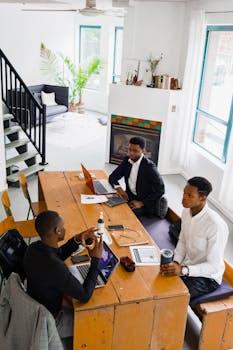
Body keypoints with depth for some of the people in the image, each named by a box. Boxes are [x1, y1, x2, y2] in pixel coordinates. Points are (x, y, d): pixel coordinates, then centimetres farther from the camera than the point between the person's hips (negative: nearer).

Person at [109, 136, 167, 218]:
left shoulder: (149, 166, -16)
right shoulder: (127, 160, 2)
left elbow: (160, 190, -17)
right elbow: (112, 177, 7)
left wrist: (142, 203, -22)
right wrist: (118, 188, -14)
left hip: (145, 203, -6)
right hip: (129, 197, 6)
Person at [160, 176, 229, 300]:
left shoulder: (216, 225, -29)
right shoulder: (187, 211, -6)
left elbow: (214, 266, -24)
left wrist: (183, 270, -36)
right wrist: (176, 263, -9)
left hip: (207, 276, -6)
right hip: (186, 266, 7)